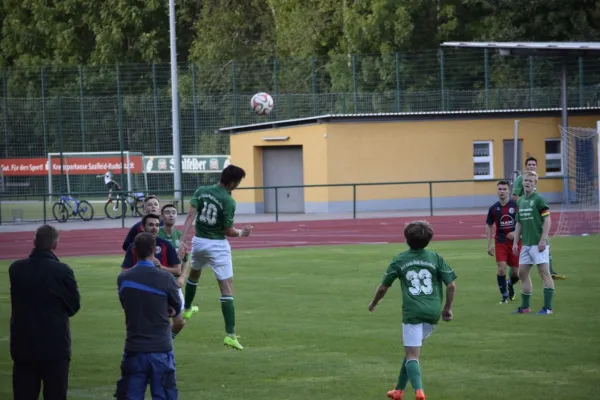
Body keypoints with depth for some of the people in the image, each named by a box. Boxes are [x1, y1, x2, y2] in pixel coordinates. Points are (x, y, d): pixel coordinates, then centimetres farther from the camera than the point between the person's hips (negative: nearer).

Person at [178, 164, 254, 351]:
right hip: (217, 245, -5)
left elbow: (190, 217, -9)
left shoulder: (201, 191, -2)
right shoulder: (228, 202, -16)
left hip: (199, 241, 5)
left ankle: (186, 309, 56)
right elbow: (229, 231, -13)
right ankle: (230, 334, -11)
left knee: (194, 274, 35)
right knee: (227, 289, -3)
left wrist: (182, 242, -12)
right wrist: (242, 232, 8)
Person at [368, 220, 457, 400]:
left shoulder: (400, 260, 4)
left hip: (412, 312, -3)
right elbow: (451, 285, 1)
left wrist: (373, 303, 29)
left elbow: (383, 287, 11)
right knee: (412, 350, 21)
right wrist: (448, 308, 14)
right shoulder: (435, 258, 6)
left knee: (412, 355, -5)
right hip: (433, 311, 3)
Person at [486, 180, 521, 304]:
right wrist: (489, 244, 5)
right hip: (500, 242, 0)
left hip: (515, 241, 0)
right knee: (502, 268, -15)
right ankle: (505, 295, 0)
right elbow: (489, 225, 10)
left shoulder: (516, 205, -6)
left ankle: (510, 284, 39)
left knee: (516, 272, 4)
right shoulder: (494, 208, 0)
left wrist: (516, 232, -16)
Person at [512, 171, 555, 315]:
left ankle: (548, 307, -7)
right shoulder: (520, 201, 13)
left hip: (538, 244, -8)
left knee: (544, 273, -7)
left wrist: (543, 240, -18)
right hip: (526, 244, 8)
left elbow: (547, 220, -12)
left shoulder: (539, 199, -7)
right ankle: (525, 307, 18)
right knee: (523, 273, 10)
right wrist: (515, 242, 15)